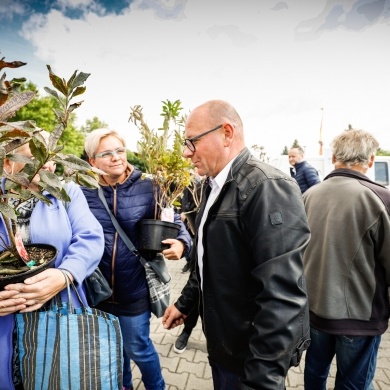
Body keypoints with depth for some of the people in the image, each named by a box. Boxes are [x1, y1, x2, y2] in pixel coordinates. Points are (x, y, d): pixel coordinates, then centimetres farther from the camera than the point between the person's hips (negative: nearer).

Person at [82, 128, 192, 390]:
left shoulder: (148, 188, -9)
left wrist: (181, 244, -25)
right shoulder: (84, 192, -4)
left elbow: (174, 223, -6)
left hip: (134, 288, -3)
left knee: (138, 348, 15)